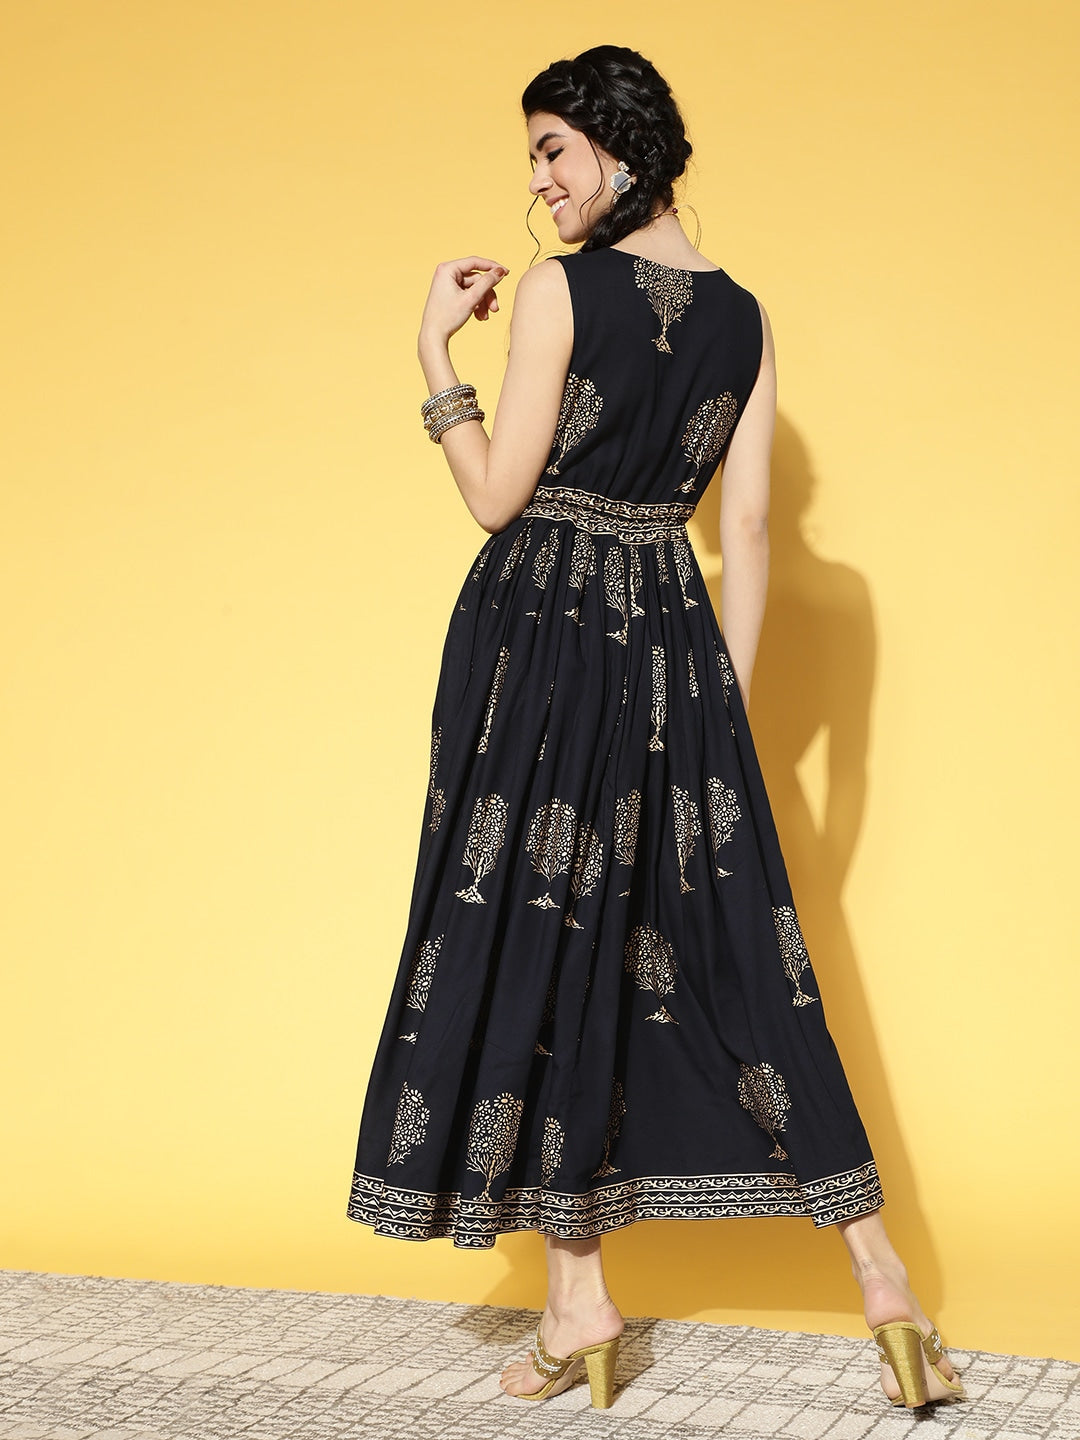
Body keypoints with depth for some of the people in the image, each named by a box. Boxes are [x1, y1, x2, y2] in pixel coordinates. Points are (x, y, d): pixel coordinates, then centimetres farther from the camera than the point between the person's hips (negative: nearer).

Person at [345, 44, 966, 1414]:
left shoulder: (558, 289, -8)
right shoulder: (744, 317, 8)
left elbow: (498, 495, -9)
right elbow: (748, 530, 6)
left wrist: (436, 347, -1)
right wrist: (725, 696, 10)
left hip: (541, 631, -5)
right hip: (671, 636, 5)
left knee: (535, 936, 4)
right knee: (734, 948, 8)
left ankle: (579, 1299, 8)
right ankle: (882, 1277, 9)